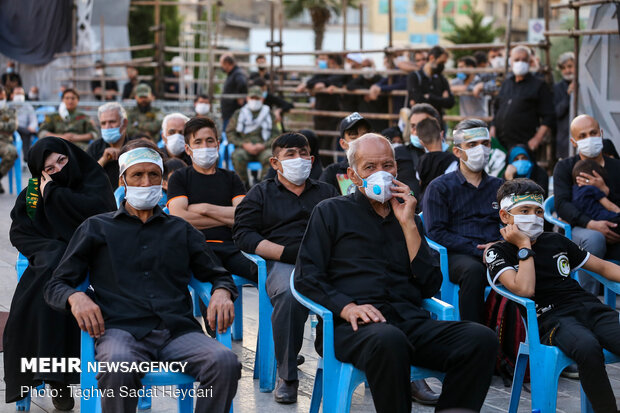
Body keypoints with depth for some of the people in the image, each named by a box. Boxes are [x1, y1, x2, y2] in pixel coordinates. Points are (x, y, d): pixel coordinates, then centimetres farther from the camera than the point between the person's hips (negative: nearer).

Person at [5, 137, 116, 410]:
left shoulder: (93, 178, 4)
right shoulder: (32, 191, 13)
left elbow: (97, 210, -16)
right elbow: (19, 232, 7)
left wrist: (52, 193, -8)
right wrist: (51, 249, -10)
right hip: (51, 259, 2)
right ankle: (57, 379, -29)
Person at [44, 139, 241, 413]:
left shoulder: (181, 230, 26)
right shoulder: (96, 228, 20)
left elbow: (217, 275, 29)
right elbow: (56, 285, 16)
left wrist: (221, 293, 3)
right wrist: (75, 298, -9)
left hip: (178, 331, 2)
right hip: (121, 330, -2)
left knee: (225, 363, -31)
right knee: (117, 367, -40)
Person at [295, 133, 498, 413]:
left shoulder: (408, 218, 24)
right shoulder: (331, 212, 15)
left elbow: (430, 287, 13)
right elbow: (306, 276, 4)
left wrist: (408, 225, 7)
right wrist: (346, 307, -14)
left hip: (411, 322, 4)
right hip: (353, 327, -4)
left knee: (481, 339, -24)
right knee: (389, 340, -40)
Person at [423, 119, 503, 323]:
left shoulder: (498, 186, 24)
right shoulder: (439, 187, 11)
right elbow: (436, 232, -1)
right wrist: (476, 249, -12)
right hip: (456, 255, -3)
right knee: (473, 270, -38)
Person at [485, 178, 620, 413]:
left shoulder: (556, 241, 24)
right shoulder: (498, 253, 9)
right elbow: (524, 289, -9)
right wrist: (525, 246, 0)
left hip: (588, 306, 5)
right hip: (550, 317, -5)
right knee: (587, 347, -38)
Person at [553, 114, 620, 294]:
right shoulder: (565, 167, 11)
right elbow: (562, 204, -6)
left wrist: (605, 190, -13)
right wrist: (590, 224, -22)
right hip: (577, 230, -2)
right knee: (594, 238, -37)